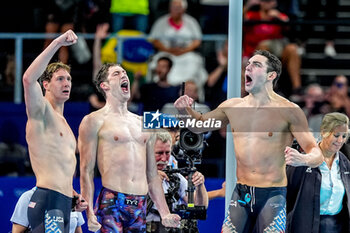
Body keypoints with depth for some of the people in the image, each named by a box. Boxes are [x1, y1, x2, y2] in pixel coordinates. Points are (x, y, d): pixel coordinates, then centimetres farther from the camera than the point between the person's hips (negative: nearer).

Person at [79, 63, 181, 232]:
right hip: (111, 204, -5)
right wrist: (89, 212, -15)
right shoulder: (94, 121, 3)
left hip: (140, 206, 5)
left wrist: (165, 213, 14)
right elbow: (86, 171, -3)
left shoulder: (142, 123, 21)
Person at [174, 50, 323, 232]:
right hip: (241, 195, 4)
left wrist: (303, 159, -34)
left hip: (272, 195, -4)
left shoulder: (289, 111, -8)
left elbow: (316, 154, -10)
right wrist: (186, 111, 0)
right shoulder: (232, 106, 7)